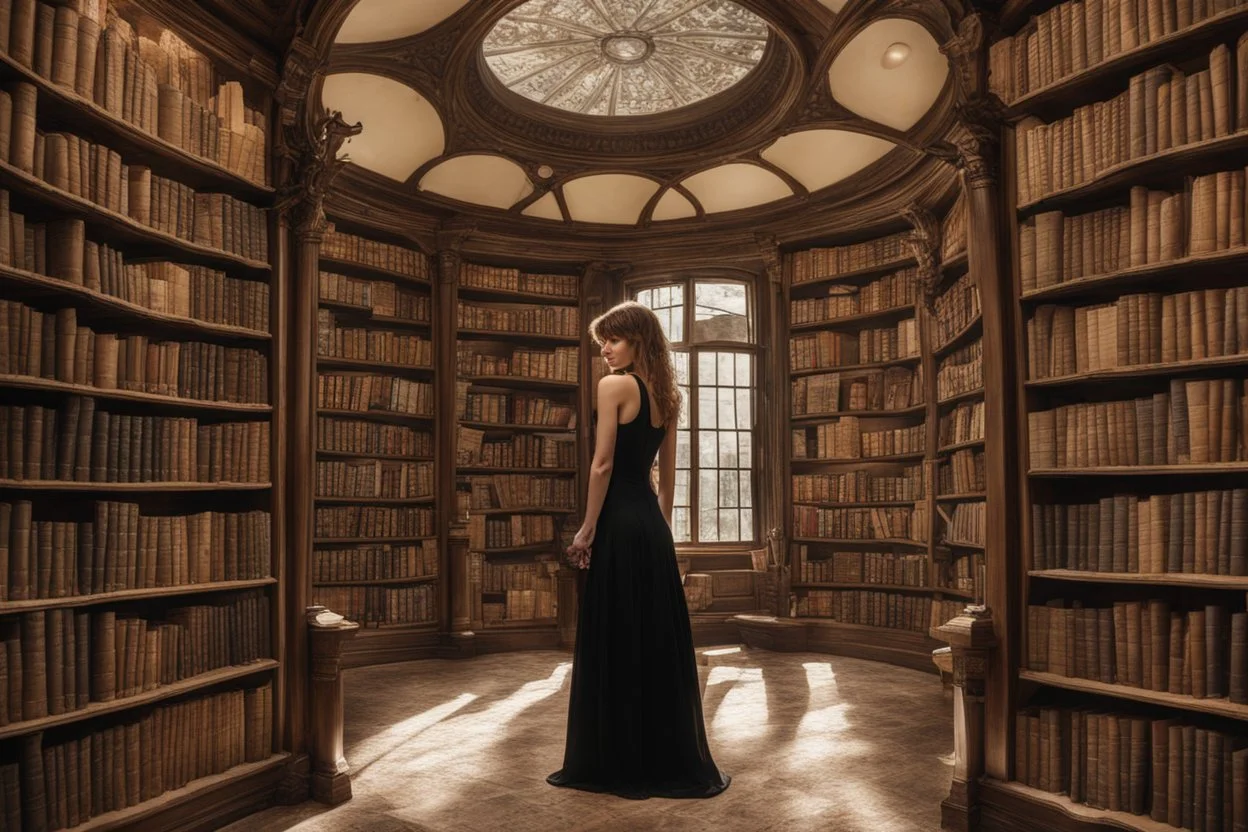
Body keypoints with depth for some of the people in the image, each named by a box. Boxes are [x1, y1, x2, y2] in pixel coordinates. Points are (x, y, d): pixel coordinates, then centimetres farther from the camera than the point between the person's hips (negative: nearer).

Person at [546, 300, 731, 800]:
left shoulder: (614, 385, -10)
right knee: (659, 641, 13)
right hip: (653, 523, 8)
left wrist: (587, 530, -9)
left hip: (620, 524, -8)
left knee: (614, 644, 2)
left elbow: (603, 465, -14)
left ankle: (616, 765, 13)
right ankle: (674, 763, 24)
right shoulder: (665, 394, 13)